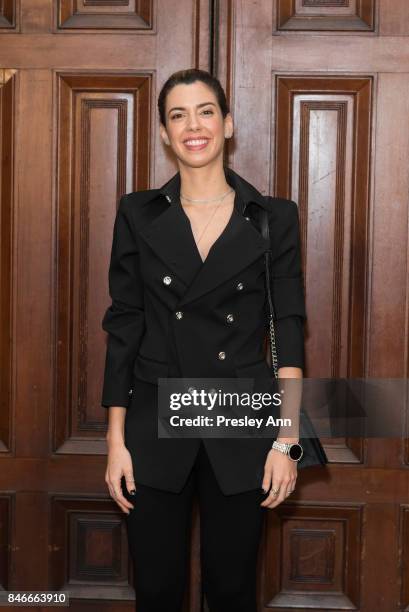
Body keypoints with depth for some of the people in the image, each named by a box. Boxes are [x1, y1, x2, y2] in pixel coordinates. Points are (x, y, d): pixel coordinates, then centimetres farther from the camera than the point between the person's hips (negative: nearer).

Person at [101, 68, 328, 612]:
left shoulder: (274, 217, 0)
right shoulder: (138, 214, 2)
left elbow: (289, 331, -1)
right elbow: (123, 327, 2)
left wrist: (287, 442, -7)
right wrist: (116, 439, -2)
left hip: (243, 430, 0)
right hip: (155, 429, 1)